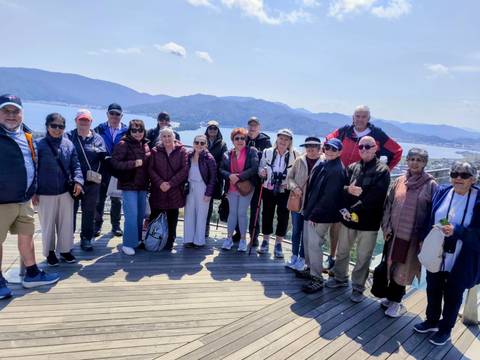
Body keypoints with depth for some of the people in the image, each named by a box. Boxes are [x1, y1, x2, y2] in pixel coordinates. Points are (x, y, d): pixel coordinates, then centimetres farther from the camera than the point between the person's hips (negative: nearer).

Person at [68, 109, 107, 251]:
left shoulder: (97, 138, 7)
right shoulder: (69, 137, 2)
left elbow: (104, 156, -2)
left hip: (92, 182, 2)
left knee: (89, 212, 11)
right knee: (70, 211, 10)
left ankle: (86, 239, 25)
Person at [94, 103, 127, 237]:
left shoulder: (126, 131, 0)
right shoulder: (99, 129, 3)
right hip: (102, 169, 0)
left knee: (116, 199, 11)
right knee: (99, 198, 7)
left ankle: (116, 225, 24)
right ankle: (97, 224, 21)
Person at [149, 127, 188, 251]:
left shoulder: (182, 151, 2)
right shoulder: (155, 151, 7)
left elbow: (184, 170, -5)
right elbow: (150, 169, 1)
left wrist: (170, 183, -12)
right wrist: (160, 183, -14)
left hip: (175, 191, -1)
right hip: (157, 190, 1)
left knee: (172, 218, 6)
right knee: (155, 217, 3)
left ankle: (170, 243, 17)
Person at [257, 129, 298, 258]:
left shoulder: (295, 155, -6)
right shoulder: (267, 152, -1)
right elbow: (260, 169, 7)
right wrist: (262, 172, -15)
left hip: (285, 192, -1)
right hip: (268, 190, 1)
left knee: (283, 217, 4)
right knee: (267, 215, 10)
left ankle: (278, 244, 19)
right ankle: (265, 241, 27)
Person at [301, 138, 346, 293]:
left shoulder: (337, 170, -16)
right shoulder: (323, 166, 11)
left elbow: (329, 196, -20)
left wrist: (315, 214, -19)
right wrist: (308, 209, 12)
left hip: (321, 216, -9)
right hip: (311, 212, 9)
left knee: (314, 245, -5)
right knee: (307, 241, 18)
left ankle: (317, 279, 7)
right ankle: (310, 269, 35)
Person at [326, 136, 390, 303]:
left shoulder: (382, 170, -6)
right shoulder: (352, 167, 8)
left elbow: (376, 196, -16)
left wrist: (354, 209, -19)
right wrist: (348, 189, -17)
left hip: (369, 220, -5)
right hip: (348, 217, 5)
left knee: (363, 257, 6)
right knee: (342, 251, 18)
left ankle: (358, 287, 21)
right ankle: (340, 277, 38)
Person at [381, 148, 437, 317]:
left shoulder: (430, 185, -6)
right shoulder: (399, 181, 4)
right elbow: (388, 204, 8)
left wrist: (425, 236, -9)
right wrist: (386, 227, 0)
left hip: (413, 236, -3)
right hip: (395, 233, 4)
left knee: (402, 269, 4)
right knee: (392, 266, 12)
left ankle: (395, 300, 22)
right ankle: (393, 297, 31)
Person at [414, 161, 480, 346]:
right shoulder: (442, 192, -3)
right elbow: (429, 218, 5)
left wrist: (456, 231, -28)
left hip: (461, 261, -3)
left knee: (453, 295, 16)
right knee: (433, 289, 20)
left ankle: (446, 329, 38)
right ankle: (432, 320, 44)